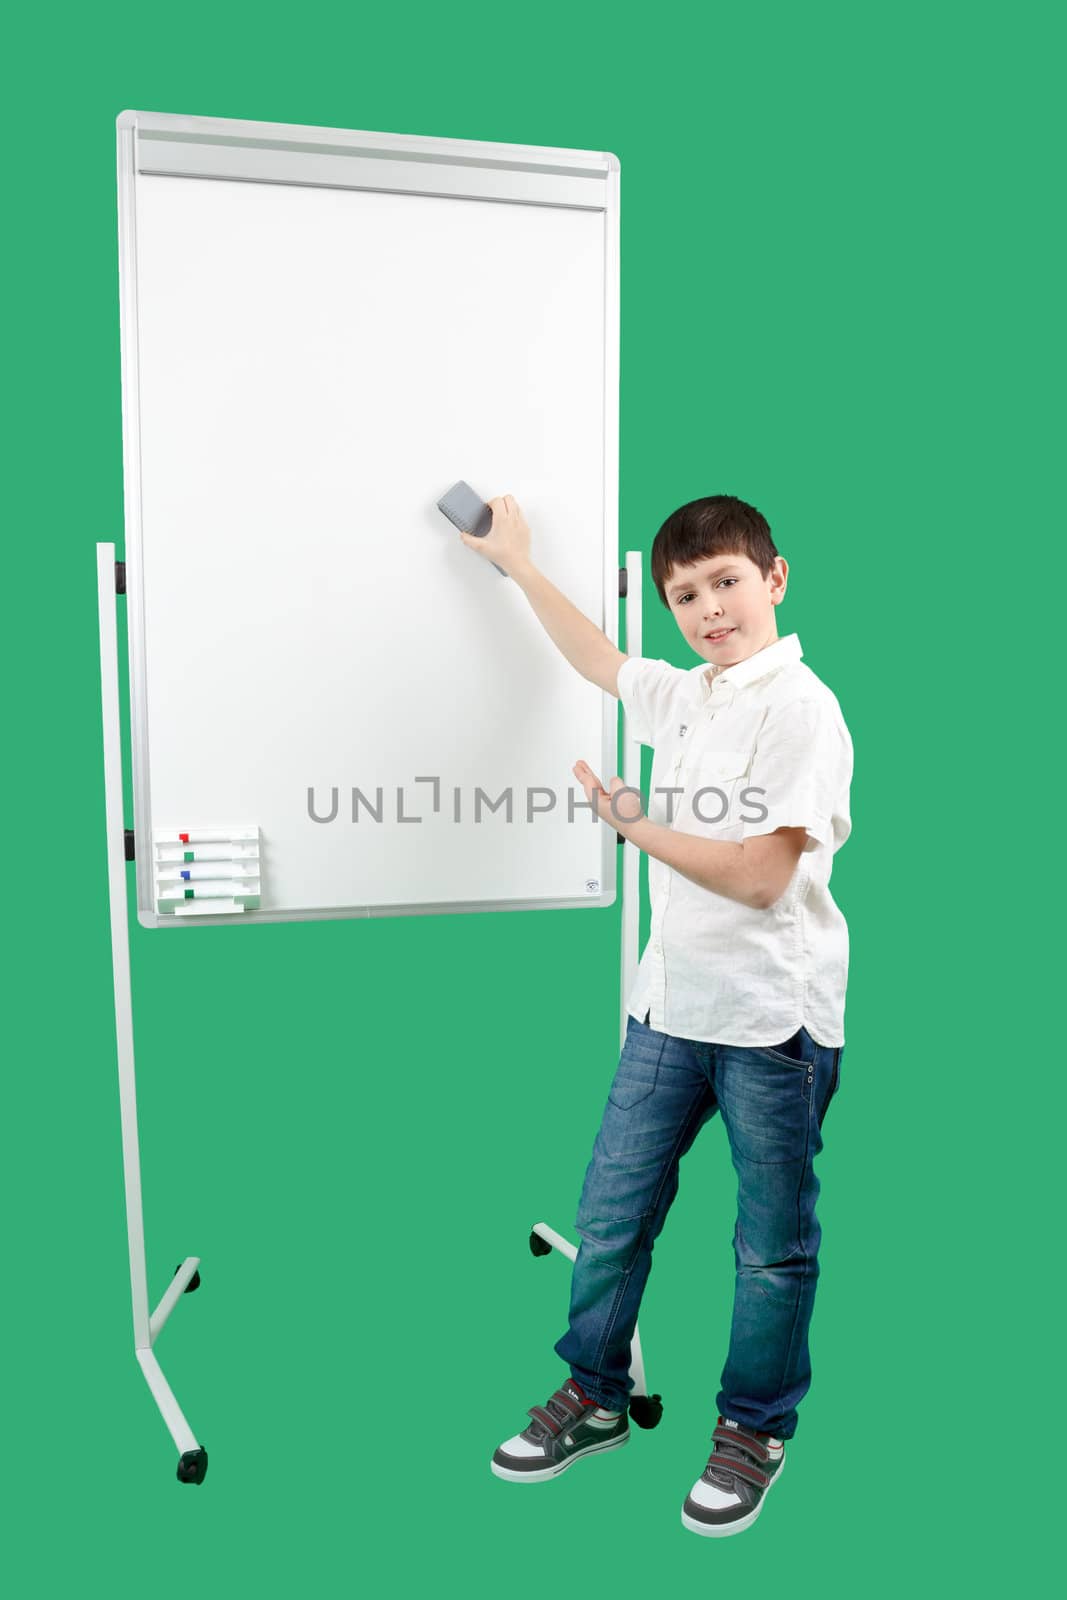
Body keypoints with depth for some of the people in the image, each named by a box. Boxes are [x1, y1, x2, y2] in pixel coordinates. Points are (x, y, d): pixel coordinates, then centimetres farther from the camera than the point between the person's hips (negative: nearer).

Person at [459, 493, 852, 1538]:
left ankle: (754, 1428, 32)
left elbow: (763, 876, -20)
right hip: (671, 1009, 7)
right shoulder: (681, 697, 9)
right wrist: (518, 563, 35)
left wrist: (639, 825, -18)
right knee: (611, 1211, 13)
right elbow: (594, 658, 29)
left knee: (772, 1244, 11)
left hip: (774, 1019, -6)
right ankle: (594, 1398, 34)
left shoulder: (801, 709, -14)